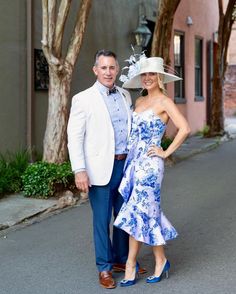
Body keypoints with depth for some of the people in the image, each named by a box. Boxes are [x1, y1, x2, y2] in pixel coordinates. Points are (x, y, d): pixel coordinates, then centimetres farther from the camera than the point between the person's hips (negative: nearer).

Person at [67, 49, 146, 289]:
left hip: (125, 165, 5)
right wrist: (79, 170, -16)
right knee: (102, 219, 3)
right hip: (101, 169, -5)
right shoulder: (83, 99, -6)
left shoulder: (125, 95, 10)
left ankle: (122, 260, 30)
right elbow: (74, 137, -8)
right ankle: (105, 268, 16)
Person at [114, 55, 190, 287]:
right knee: (147, 212, 9)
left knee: (137, 213, -5)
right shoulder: (139, 102, 14)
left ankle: (130, 266, 6)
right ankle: (160, 261, 19)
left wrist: (166, 152, -13)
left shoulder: (164, 102, -7)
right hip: (133, 161, 7)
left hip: (149, 164, -7)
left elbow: (184, 129, -16)